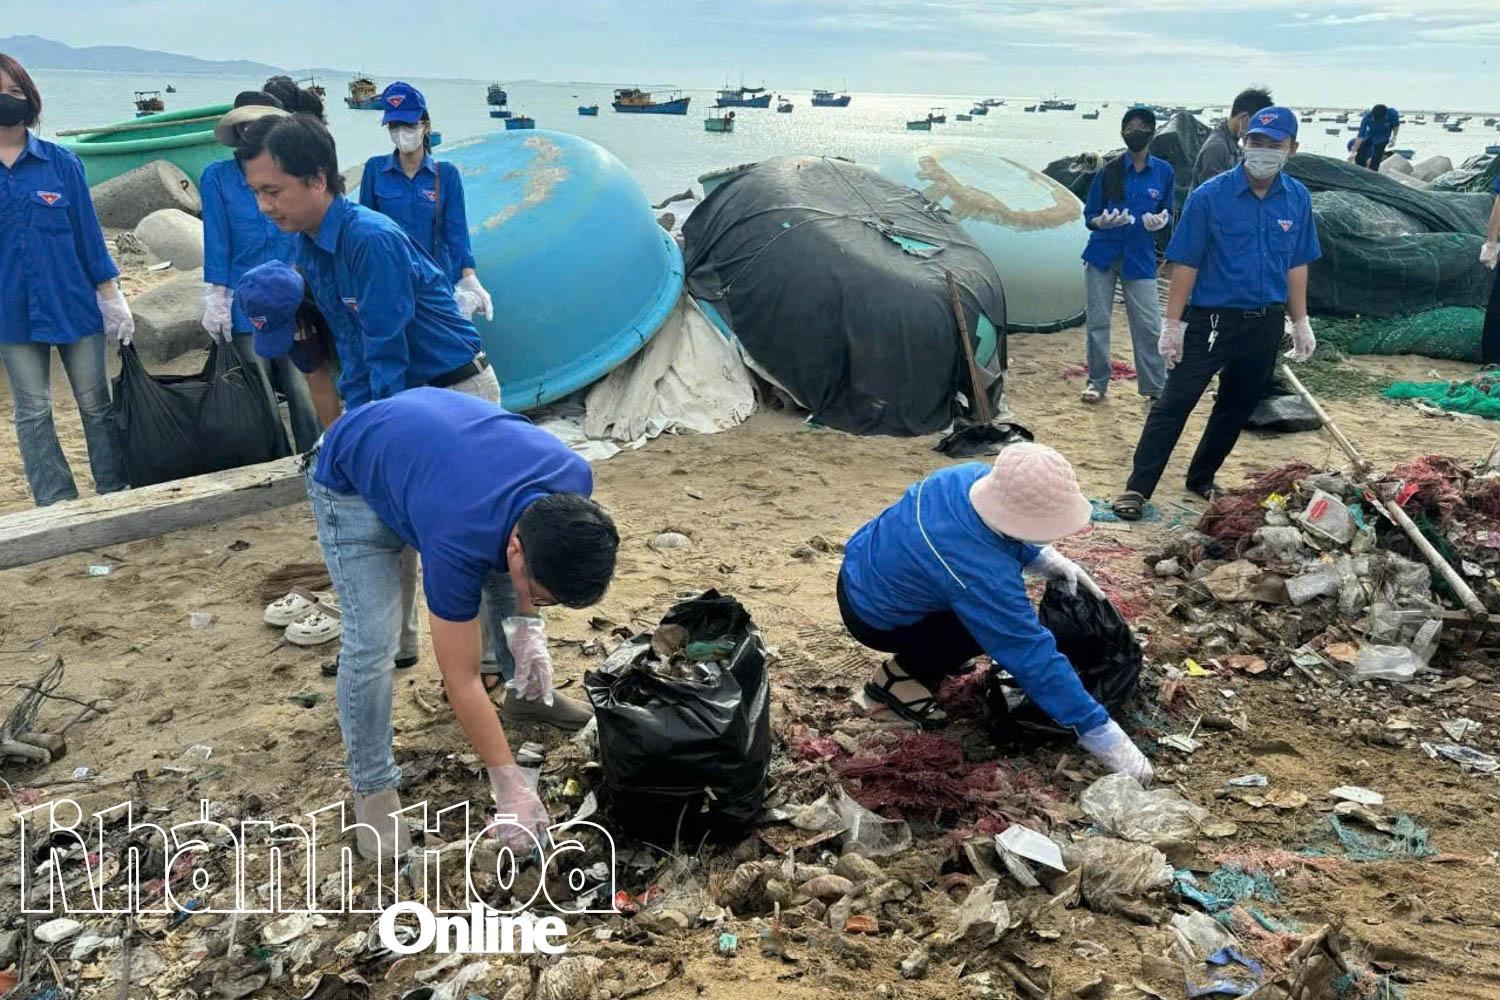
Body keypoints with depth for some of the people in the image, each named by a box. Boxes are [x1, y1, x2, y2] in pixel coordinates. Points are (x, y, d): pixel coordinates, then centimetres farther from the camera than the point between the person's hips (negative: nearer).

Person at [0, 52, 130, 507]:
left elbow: (88, 231, 2)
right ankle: (58, 505, 14)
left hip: (74, 302, 0)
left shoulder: (61, 162, -1)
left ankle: (116, 494, 18)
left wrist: (112, 297, 1)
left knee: (96, 403, 7)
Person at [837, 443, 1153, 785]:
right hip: (871, 617, -8)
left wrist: (1044, 559, -6)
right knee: (1001, 625, -14)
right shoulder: (982, 573, -38)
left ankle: (929, 657, 21)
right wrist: (1104, 736, -26)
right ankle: (900, 674, 0)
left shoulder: (976, 476, -17)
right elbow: (1034, 657, -32)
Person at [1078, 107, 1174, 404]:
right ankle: (1097, 382, 16)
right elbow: (1089, 217, 3)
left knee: (1148, 323, -3)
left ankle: (1155, 385, 8)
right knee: (1098, 321, 4)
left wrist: (1160, 220, -13)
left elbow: (1166, 213, 11)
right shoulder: (1108, 171, -1)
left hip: (1140, 257, 0)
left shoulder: (1164, 172, 1)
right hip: (1103, 253, 0)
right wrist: (1103, 221, -20)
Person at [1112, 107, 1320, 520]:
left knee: (1237, 407, 14)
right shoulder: (1209, 197, -11)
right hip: (1211, 319, -5)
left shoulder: (1297, 199, 2)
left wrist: (1301, 322, 11)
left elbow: (1296, 265, 10)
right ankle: (1137, 487, -3)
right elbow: (1185, 264, -10)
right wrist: (1173, 323, -12)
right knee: (1174, 403, -6)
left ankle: (1201, 479, 30)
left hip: (1265, 324, 5)